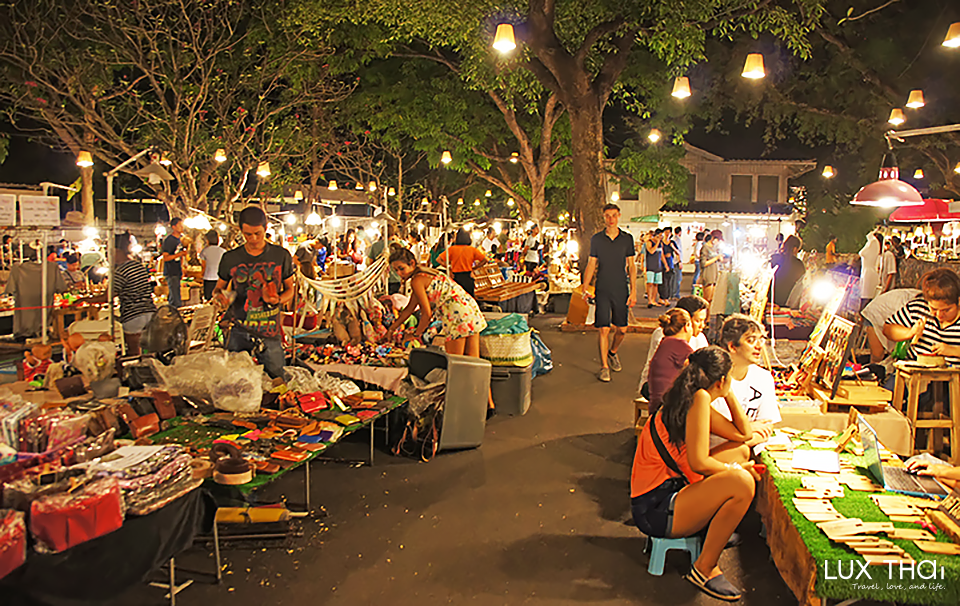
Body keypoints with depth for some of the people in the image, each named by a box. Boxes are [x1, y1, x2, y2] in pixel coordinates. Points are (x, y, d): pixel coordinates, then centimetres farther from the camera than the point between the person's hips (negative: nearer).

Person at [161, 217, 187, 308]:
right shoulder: (169, 240, -13)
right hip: (170, 273, -8)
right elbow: (165, 258, -17)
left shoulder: (179, 239, 13)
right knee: (176, 300, -11)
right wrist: (180, 254, -24)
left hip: (177, 272, 8)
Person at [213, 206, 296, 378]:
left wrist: (277, 300, -13)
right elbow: (218, 288, 14)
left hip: (270, 331, 0)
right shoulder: (230, 258, 4)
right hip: (239, 330, 1)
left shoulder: (281, 256, 2)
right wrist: (220, 296, -11)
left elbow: (289, 289, 9)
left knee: (276, 378, 3)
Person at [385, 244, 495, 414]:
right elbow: (410, 309, 26)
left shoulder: (417, 280, -9)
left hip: (457, 316, -9)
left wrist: (417, 333, 3)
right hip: (472, 312, 9)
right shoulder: (424, 274, 20)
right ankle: (489, 404, 17)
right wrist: (392, 328, 29)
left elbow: (427, 313, -11)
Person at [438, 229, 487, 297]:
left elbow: (439, 259, -7)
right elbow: (484, 259, 0)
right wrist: (474, 267, 7)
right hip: (468, 277, 1)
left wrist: (449, 267, 3)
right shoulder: (472, 249, -2)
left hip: (456, 277, 0)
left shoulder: (452, 249, -4)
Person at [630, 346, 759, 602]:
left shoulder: (697, 400, 11)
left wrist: (729, 394, 15)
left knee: (741, 452, 14)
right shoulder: (699, 398, -16)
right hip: (655, 511, -10)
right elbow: (698, 463, -23)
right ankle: (704, 568, -11)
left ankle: (715, 531, 17)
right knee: (741, 483, -28)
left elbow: (744, 434, 19)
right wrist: (735, 471, -6)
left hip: (673, 491, 10)